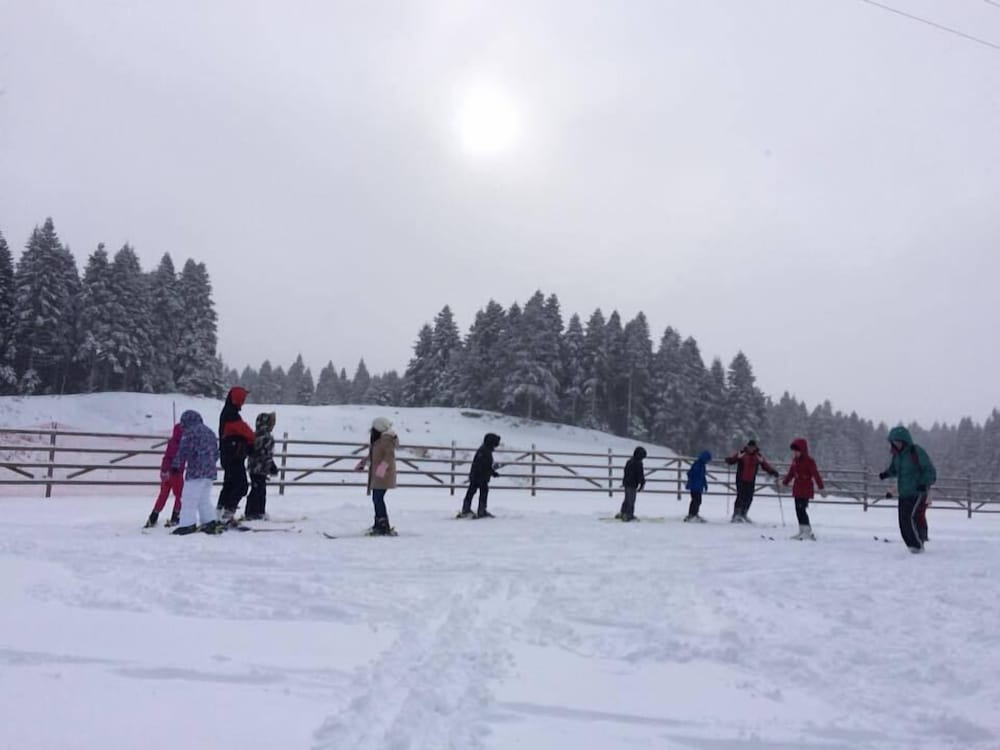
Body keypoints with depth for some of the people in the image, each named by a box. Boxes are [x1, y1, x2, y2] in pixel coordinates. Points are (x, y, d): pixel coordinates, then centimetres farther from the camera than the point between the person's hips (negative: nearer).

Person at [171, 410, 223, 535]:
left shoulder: (189, 432, -7)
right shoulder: (209, 431, 18)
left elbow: (183, 451, -13)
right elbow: (216, 452, 22)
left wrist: (175, 466, -6)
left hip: (196, 471, -8)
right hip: (210, 471, 8)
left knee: (189, 498, -3)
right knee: (204, 499, 15)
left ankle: (188, 524, -6)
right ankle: (210, 522, 11)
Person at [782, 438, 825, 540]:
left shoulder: (809, 461, -11)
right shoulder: (795, 460, 12)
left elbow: (815, 474, -15)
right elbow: (791, 473, 24)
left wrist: (821, 488, -18)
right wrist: (785, 483, 32)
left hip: (806, 490, -8)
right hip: (797, 489, 8)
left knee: (801, 509, -13)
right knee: (798, 510, 9)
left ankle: (808, 531, -8)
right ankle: (802, 531, 18)